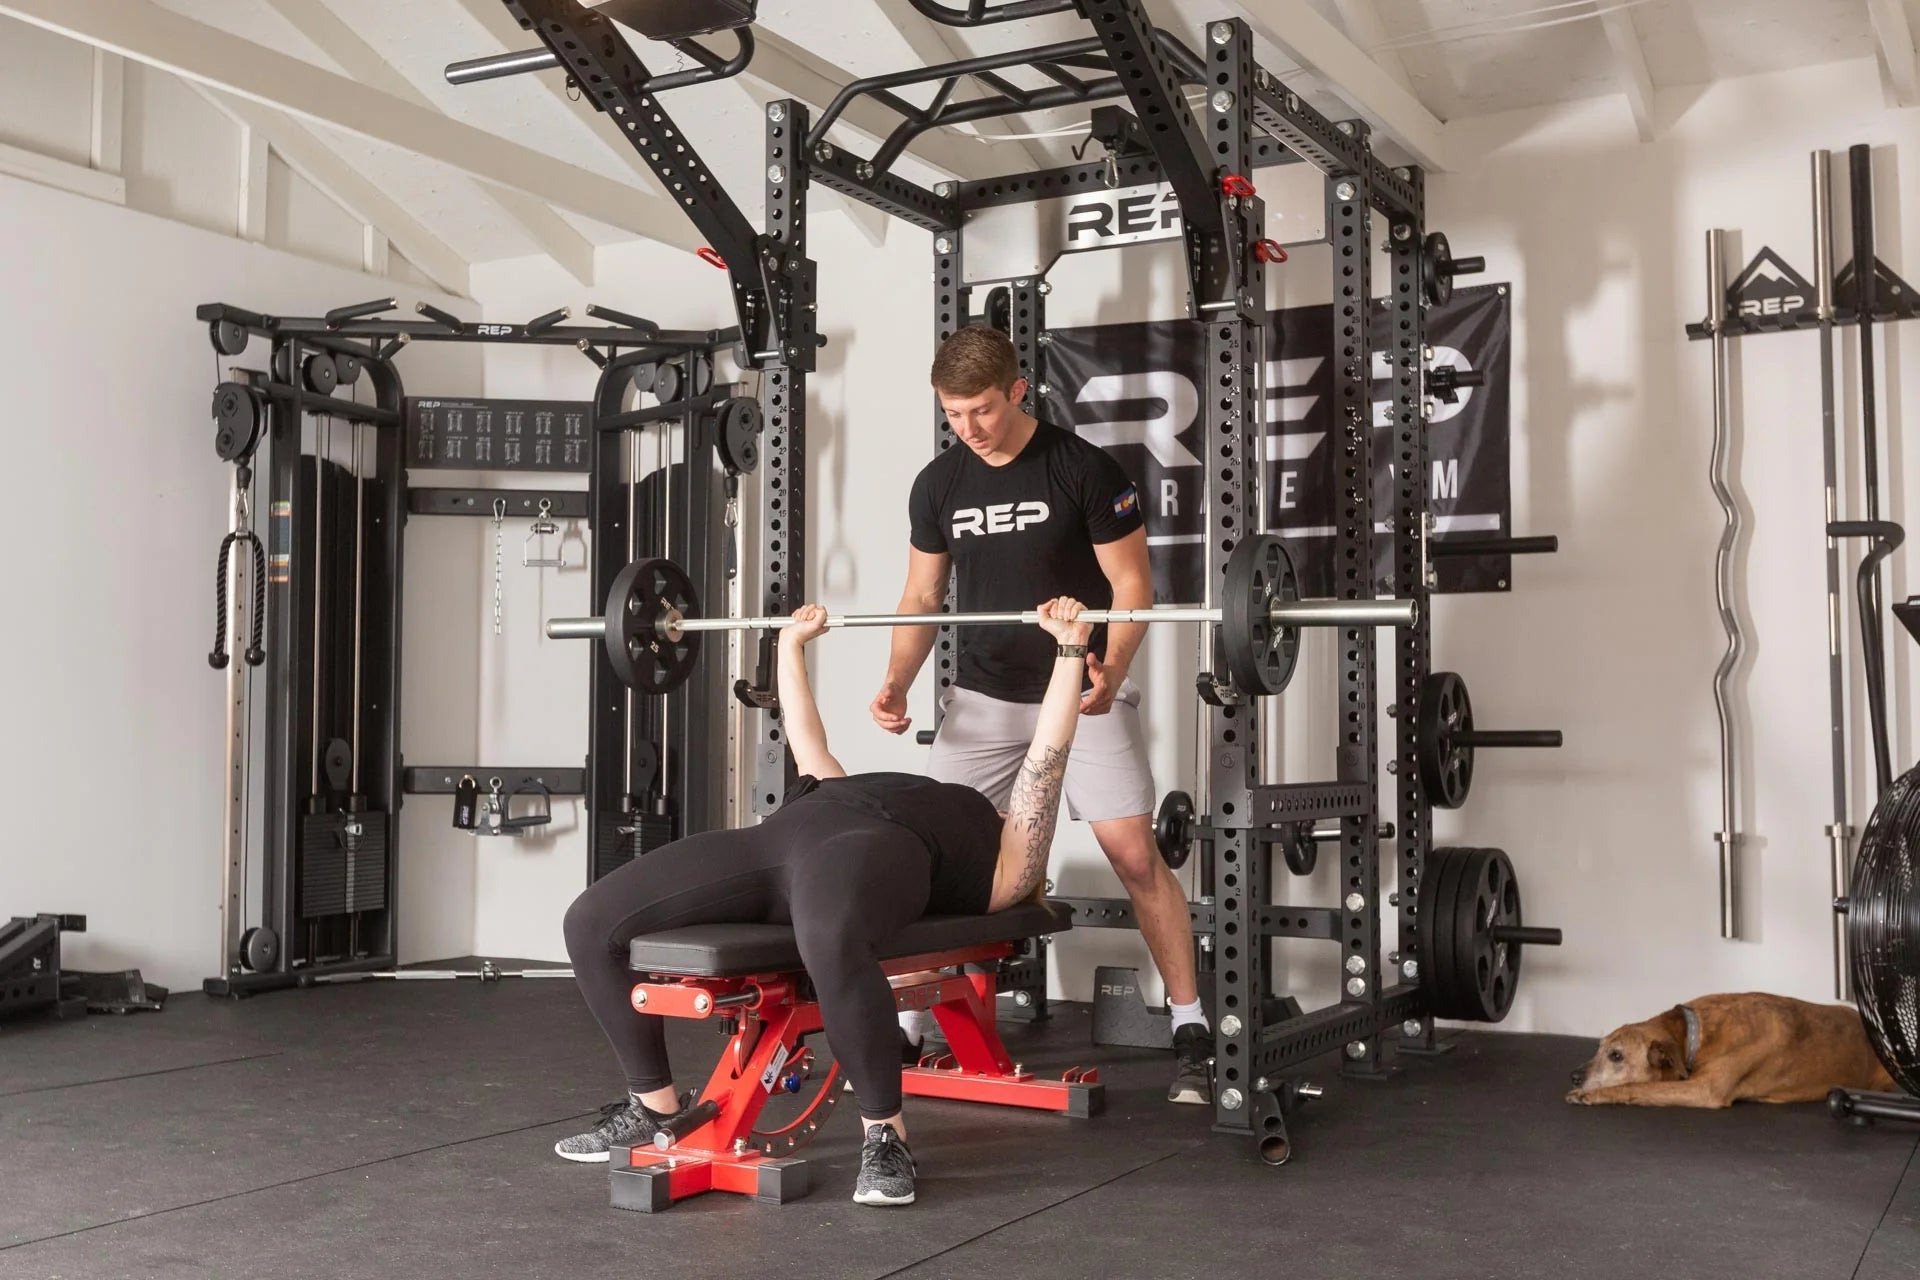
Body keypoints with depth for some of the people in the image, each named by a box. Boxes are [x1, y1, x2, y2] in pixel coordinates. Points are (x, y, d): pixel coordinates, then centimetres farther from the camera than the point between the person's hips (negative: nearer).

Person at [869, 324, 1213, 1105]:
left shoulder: (1084, 470, -11)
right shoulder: (938, 484, 2)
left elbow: (1132, 586, -9)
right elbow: (922, 597, 10)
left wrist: (1110, 670, -26)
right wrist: (897, 681, -6)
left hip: (1082, 693, -4)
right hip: (982, 697, 4)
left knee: (1134, 852, -11)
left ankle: (1190, 1029, 2)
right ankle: (905, 1027, 12)